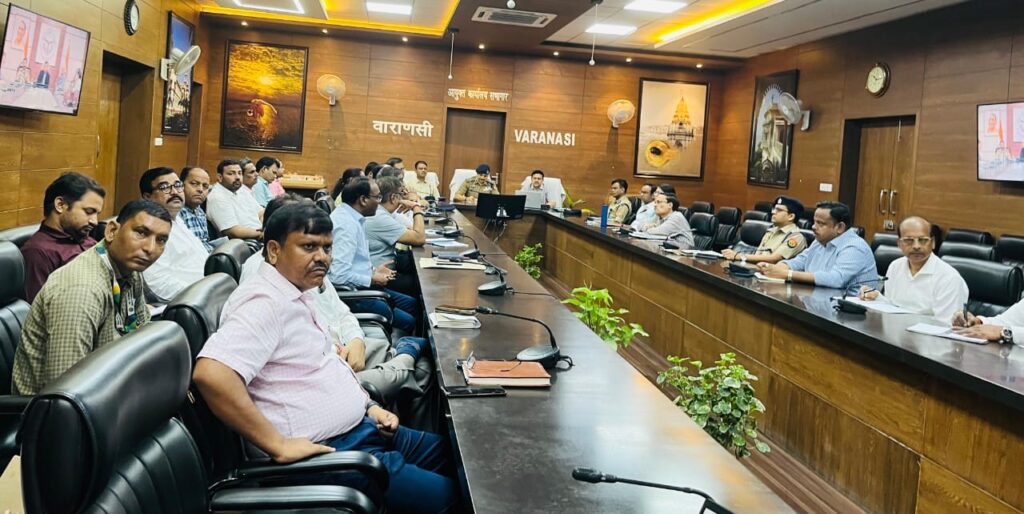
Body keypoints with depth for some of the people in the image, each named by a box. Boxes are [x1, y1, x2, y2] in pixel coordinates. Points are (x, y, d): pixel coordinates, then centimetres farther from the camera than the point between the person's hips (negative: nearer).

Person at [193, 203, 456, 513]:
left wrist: (368, 406, 12)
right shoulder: (264, 302, -20)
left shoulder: (295, 297, 12)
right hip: (326, 453, -10)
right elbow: (211, 373, -35)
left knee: (450, 455, 17)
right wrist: (279, 445, -28)